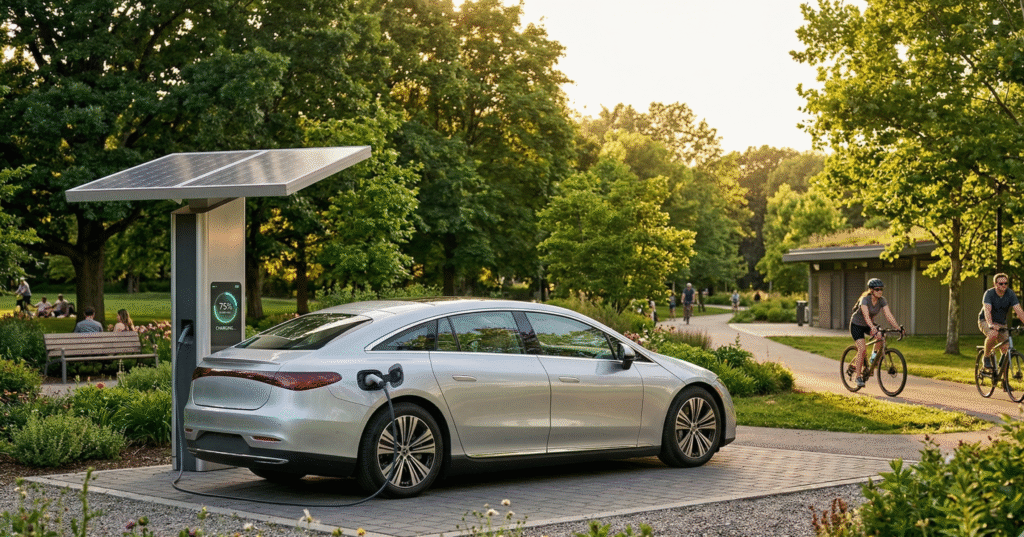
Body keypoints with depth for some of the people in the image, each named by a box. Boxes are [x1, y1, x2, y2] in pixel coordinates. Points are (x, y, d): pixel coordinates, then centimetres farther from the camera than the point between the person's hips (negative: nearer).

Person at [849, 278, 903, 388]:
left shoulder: (882, 300, -13)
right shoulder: (865, 299, -28)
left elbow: (889, 315, -20)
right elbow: (866, 316, -42)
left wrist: (898, 327, -34)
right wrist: (872, 328, -59)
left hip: (869, 324, 5)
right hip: (857, 325, -5)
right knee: (862, 349, -19)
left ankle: (875, 354, 1)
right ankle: (858, 377, -9)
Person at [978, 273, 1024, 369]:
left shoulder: (1010, 294, -11)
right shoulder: (989, 293, -19)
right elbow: (987, 310, -33)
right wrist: (990, 324, -51)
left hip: (1001, 323, 4)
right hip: (985, 321, -4)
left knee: (1005, 350, -10)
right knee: (993, 334, -36)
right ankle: (986, 357, -12)